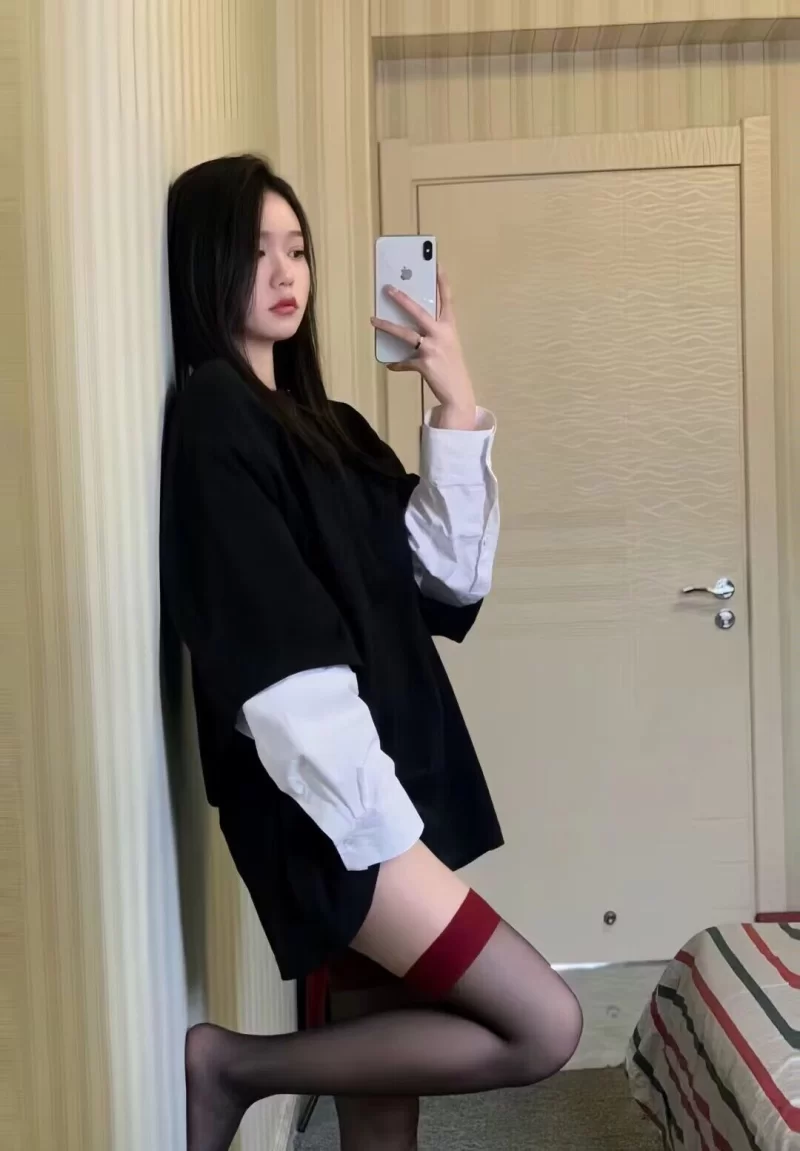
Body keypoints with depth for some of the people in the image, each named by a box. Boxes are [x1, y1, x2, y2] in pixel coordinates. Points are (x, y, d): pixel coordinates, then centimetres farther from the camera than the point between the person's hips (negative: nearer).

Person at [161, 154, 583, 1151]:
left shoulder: (327, 423, 16)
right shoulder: (211, 416, -9)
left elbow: (446, 574, 6)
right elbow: (278, 656, -18)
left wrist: (456, 408, -2)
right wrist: (379, 821, -20)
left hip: (381, 787, 8)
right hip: (321, 805, -8)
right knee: (544, 1027, -6)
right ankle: (235, 1066, 3)